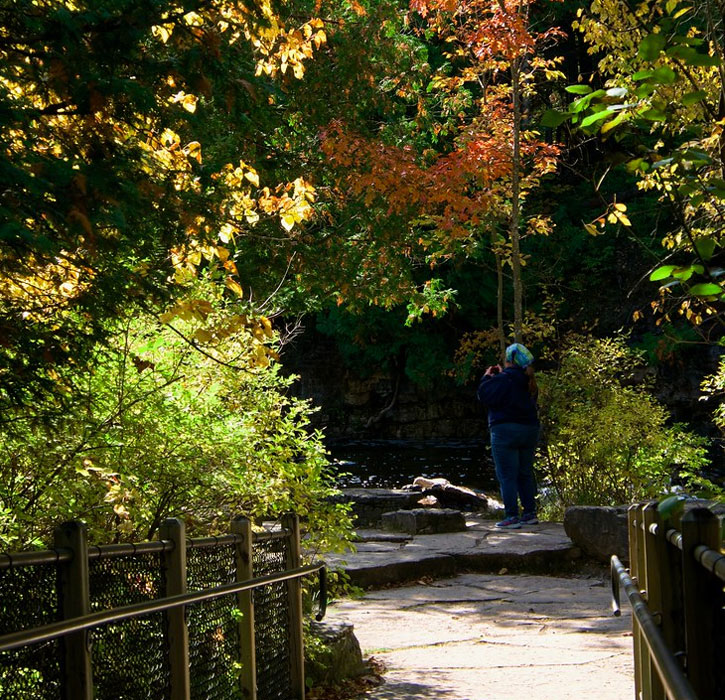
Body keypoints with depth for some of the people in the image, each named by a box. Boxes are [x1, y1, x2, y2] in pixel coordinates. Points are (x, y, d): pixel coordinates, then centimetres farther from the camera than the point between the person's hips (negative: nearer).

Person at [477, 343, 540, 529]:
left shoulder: (504, 380, -15)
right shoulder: (528, 381, 12)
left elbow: (484, 395, -12)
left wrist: (487, 377, 3)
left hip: (506, 431, -8)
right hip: (530, 430, 8)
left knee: (507, 475, -5)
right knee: (525, 474, 16)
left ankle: (512, 517, -9)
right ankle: (530, 513, 17)